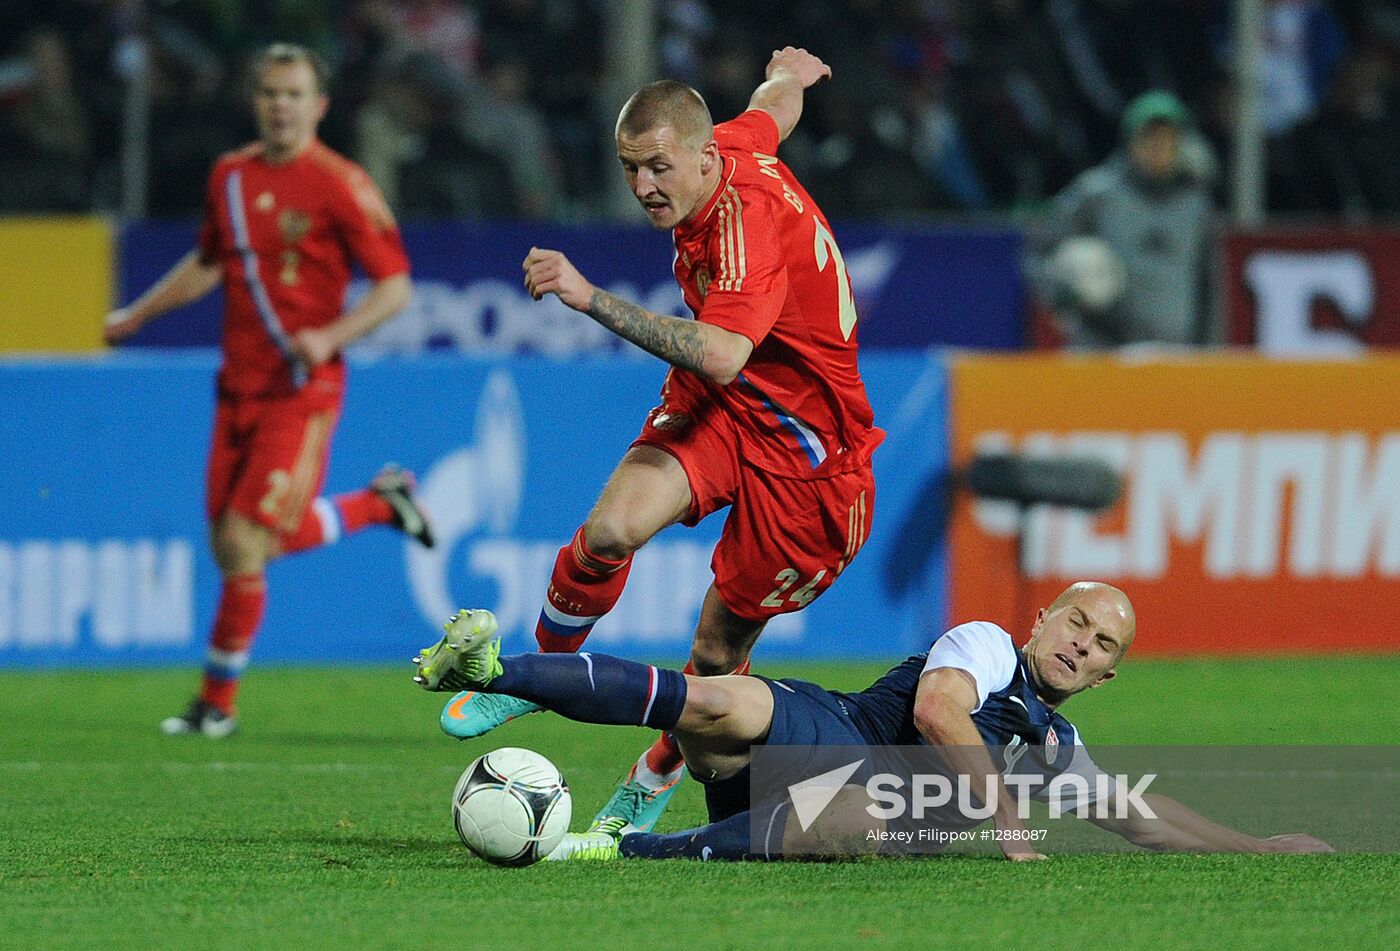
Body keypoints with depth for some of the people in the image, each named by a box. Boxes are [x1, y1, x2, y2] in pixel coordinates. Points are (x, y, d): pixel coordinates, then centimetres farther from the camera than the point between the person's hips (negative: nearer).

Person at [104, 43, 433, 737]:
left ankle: (217, 701, 3)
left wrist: (331, 336, -22)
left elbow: (395, 285, -8)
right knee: (232, 549, 6)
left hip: (301, 392, -7)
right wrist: (138, 314, 30)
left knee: (245, 542, -12)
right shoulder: (229, 176, 10)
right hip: (239, 389, 7)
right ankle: (377, 504, 28)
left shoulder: (340, 185, -8)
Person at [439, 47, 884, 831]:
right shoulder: (737, 143, -6)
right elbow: (779, 101, 20)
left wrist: (591, 298, -48)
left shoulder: (748, 220, -31)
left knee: (720, 649, 4)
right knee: (611, 531, -23)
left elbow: (720, 355, -46)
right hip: (713, 410, 7)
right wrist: (789, 74, 46)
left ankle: (655, 781, 32)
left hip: (804, 449, -7)